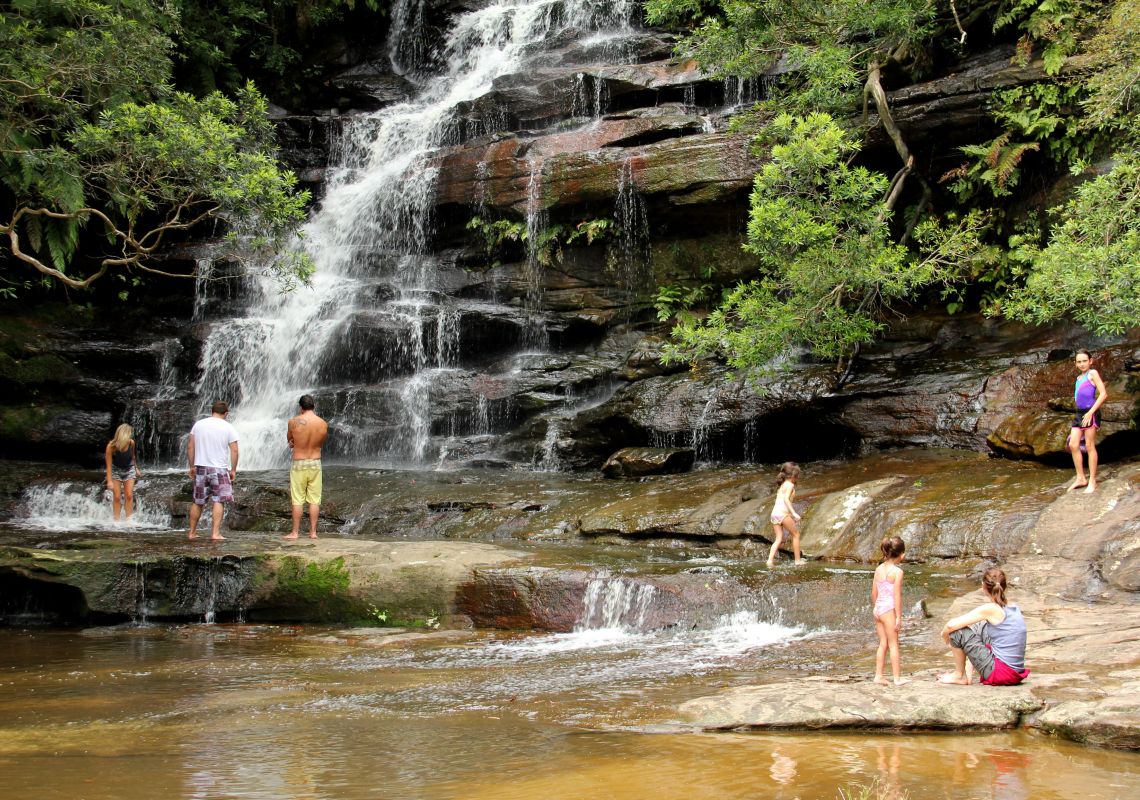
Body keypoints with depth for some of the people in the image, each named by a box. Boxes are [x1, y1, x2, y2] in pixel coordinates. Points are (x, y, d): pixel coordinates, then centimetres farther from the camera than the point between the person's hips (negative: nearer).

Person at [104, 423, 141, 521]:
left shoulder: (131, 443, -17)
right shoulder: (111, 446, -26)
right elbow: (109, 465, -22)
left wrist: (136, 469, 15)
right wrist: (109, 481, -23)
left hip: (129, 470, 2)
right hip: (116, 470, -2)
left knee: (129, 495, -5)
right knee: (117, 497, -4)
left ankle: (128, 519, -1)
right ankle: (116, 520, 1)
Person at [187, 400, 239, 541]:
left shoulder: (198, 424, 4)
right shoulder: (228, 428, -4)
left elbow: (190, 447, 5)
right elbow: (234, 450, -8)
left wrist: (192, 466, 12)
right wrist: (233, 470, 0)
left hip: (200, 467, 3)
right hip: (219, 469, -3)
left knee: (197, 502, 13)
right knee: (218, 501, 0)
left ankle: (192, 533, 20)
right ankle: (215, 533, -8)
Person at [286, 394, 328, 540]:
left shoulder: (294, 422, -10)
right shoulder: (323, 424, -3)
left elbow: (290, 440, 7)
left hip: (298, 464, -2)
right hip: (315, 463, 2)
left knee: (297, 500, 4)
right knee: (314, 500, 7)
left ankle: (295, 532, 7)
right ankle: (313, 532, 8)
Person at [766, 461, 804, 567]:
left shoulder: (782, 485, 23)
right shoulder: (790, 485, -2)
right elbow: (786, 499, -16)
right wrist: (794, 513, -23)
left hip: (774, 513, 7)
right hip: (783, 513, -7)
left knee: (779, 539, 6)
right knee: (796, 534, 9)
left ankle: (770, 560, -11)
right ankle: (798, 560, 13)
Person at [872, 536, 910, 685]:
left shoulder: (879, 569, 6)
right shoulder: (897, 571, -13)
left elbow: (874, 593, 10)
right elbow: (897, 596, -14)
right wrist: (899, 617, -11)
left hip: (878, 608, 6)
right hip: (889, 609, -6)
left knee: (883, 643, 14)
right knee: (893, 644, 2)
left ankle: (878, 676, 15)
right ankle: (897, 678, 7)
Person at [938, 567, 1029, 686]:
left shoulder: (990, 608, -14)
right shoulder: (1014, 608, 8)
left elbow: (951, 625, -15)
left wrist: (945, 635, 9)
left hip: (1001, 673, -8)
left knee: (957, 631, -4)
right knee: (979, 627, 23)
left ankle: (960, 676, 14)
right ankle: (968, 670, 25)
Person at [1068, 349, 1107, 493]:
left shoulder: (1093, 373, -4)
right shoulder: (1079, 378, 19)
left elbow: (1104, 394, -12)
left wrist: (1091, 412, -17)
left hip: (1090, 413, -8)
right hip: (1079, 413, 8)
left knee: (1089, 446, -4)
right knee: (1073, 445, 4)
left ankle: (1092, 481, 1)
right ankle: (1081, 478, 13)